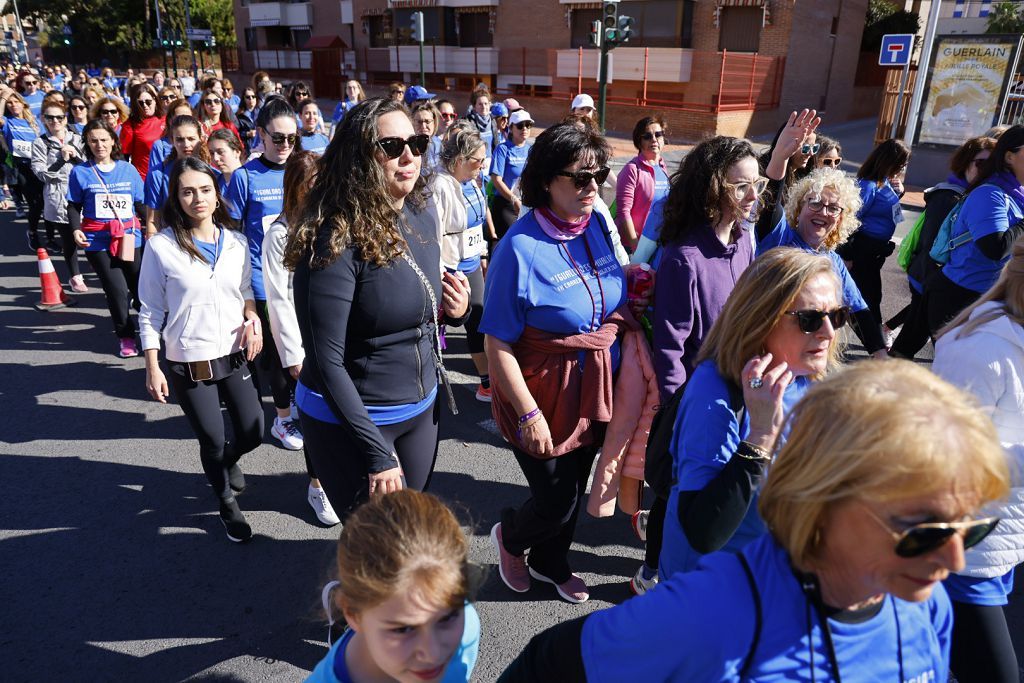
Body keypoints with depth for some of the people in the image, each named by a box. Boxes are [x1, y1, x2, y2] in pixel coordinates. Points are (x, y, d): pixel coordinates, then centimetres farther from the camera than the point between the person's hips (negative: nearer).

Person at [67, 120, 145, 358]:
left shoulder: (128, 169, 6)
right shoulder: (80, 172, 2)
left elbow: (140, 204, 10)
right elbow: (74, 206, 6)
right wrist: (76, 229, -10)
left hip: (131, 237, 2)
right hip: (98, 241, -1)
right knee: (117, 290, -5)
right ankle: (125, 337, 14)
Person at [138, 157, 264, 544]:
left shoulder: (235, 241, -1)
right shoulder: (161, 246, -10)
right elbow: (151, 312, -5)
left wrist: (253, 318, -9)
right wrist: (152, 368, -5)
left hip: (235, 355, 3)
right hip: (188, 364, -3)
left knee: (252, 433, 10)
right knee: (212, 441, 10)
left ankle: (227, 461, 48)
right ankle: (227, 504, 38)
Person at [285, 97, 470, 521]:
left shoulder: (424, 217, -2)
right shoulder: (336, 239, -23)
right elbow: (326, 361, -22)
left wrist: (455, 310, -8)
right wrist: (377, 453, -21)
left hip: (422, 408, 7)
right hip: (349, 420, -6)